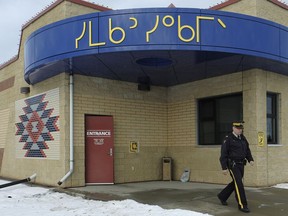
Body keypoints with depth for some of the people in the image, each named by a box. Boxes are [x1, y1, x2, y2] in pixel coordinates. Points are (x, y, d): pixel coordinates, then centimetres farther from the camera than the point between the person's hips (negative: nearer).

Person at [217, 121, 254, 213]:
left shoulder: (243, 138, 10)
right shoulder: (228, 139, -12)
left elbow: (247, 150, 15)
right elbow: (223, 154, -13)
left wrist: (251, 160, -3)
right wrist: (224, 168, -16)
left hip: (241, 165, 8)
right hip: (232, 165, -8)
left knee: (236, 183, 16)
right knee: (239, 184, -13)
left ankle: (222, 196, 35)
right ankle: (242, 205, -5)